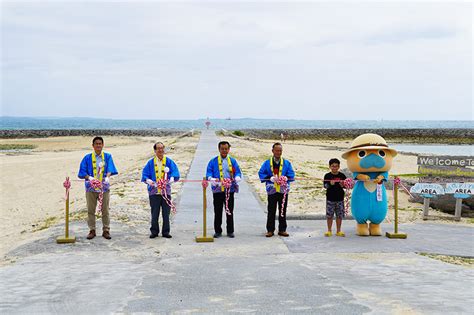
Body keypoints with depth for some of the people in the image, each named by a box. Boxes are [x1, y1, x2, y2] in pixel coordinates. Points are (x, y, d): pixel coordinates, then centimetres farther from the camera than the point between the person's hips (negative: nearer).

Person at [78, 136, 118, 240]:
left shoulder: (107, 156, 6)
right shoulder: (87, 158, 6)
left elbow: (110, 169, -8)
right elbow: (82, 171, 0)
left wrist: (107, 177, -28)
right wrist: (89, 177, -19)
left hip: (104, 187, 0)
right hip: (91, 188, 0)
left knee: (105, 210, 3)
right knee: (90, 210, 4)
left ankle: (106, 230, 11)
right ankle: (92, 230, 13)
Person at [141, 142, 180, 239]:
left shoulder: (169, 162, 7)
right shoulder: (150, 163, 8)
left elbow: (175, 173, -4)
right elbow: (145, 174, 4)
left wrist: (172, 179, -25)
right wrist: (148, 180, -17)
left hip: (166, 191, 0)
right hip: (154, 191, 0)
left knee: (166, 213, 3)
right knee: (154, 213, 2)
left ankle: (166, 231, 13)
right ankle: (154, 231, 13)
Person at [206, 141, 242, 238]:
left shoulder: (233, 161, 12)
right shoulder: (213, 161, 7)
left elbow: (238, 172, 5)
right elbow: (208, 173, 0)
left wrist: (237, 178, -18)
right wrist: (211, 179, -21)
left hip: (230, 190, 1)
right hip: (218, 190, -1)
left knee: (230, 212, 5)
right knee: (218, 212, 3)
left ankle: (230, 231, 13)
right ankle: (218, 231, 12)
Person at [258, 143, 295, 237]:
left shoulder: (287, 163, 8)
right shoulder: (267, 163, 5)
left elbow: (291, 175, 1)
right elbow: (261, 174, -1)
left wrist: (285, 178, -19)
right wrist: (270, 178, -16)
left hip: (283, 190, 1)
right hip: (272, 190, -1)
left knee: (283, 211, 7)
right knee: (271, 211, 1)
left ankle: (282, 230, 15)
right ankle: (270, 230, 8)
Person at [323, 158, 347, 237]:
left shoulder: (342, 175, 3)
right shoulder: (327, 176, -1)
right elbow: (325, 186, -6)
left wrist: (343, 185, -14)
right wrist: (330, 184, -24)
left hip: (340, 198, 2)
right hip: (330, 198, -2)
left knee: (339, 215, 6)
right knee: (329, 215, 2)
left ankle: (338, 231, 16)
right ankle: (329, 231, 13)